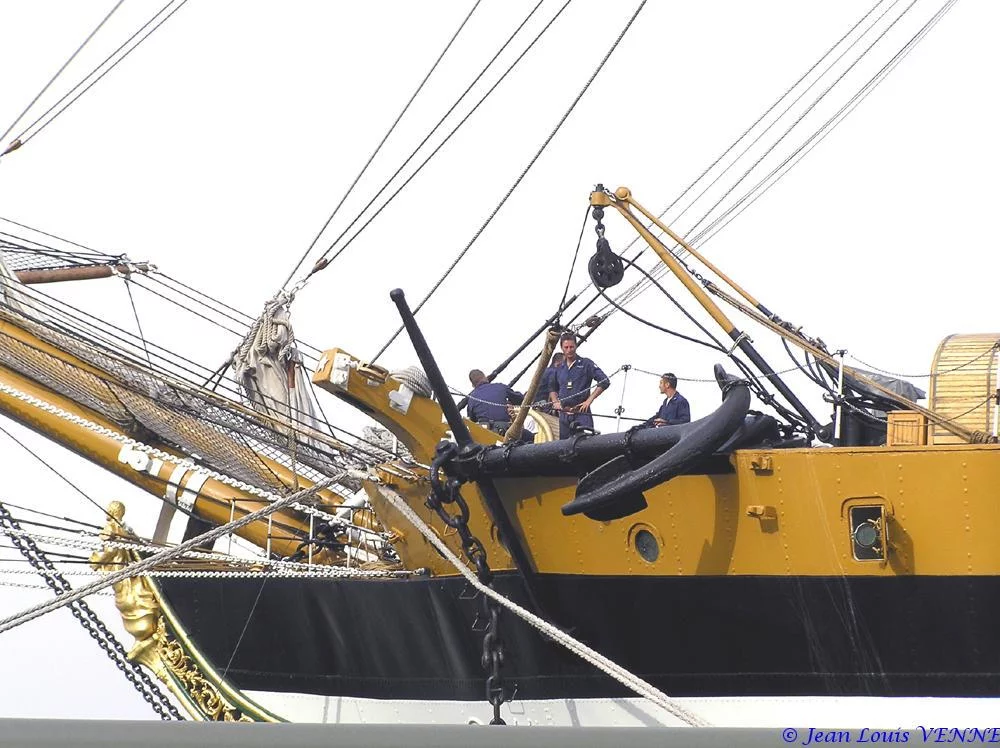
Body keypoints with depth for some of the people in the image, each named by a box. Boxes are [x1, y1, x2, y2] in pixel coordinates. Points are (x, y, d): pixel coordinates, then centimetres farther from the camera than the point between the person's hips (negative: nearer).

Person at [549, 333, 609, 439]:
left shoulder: (586, 364, 2)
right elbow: (552, 388, 32)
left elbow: (605, 382, -4)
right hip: (564, 414, 5)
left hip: (582, 413, -5)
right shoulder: (559, 369, 17)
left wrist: (589, 400, -9)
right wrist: (555, 402, 11)